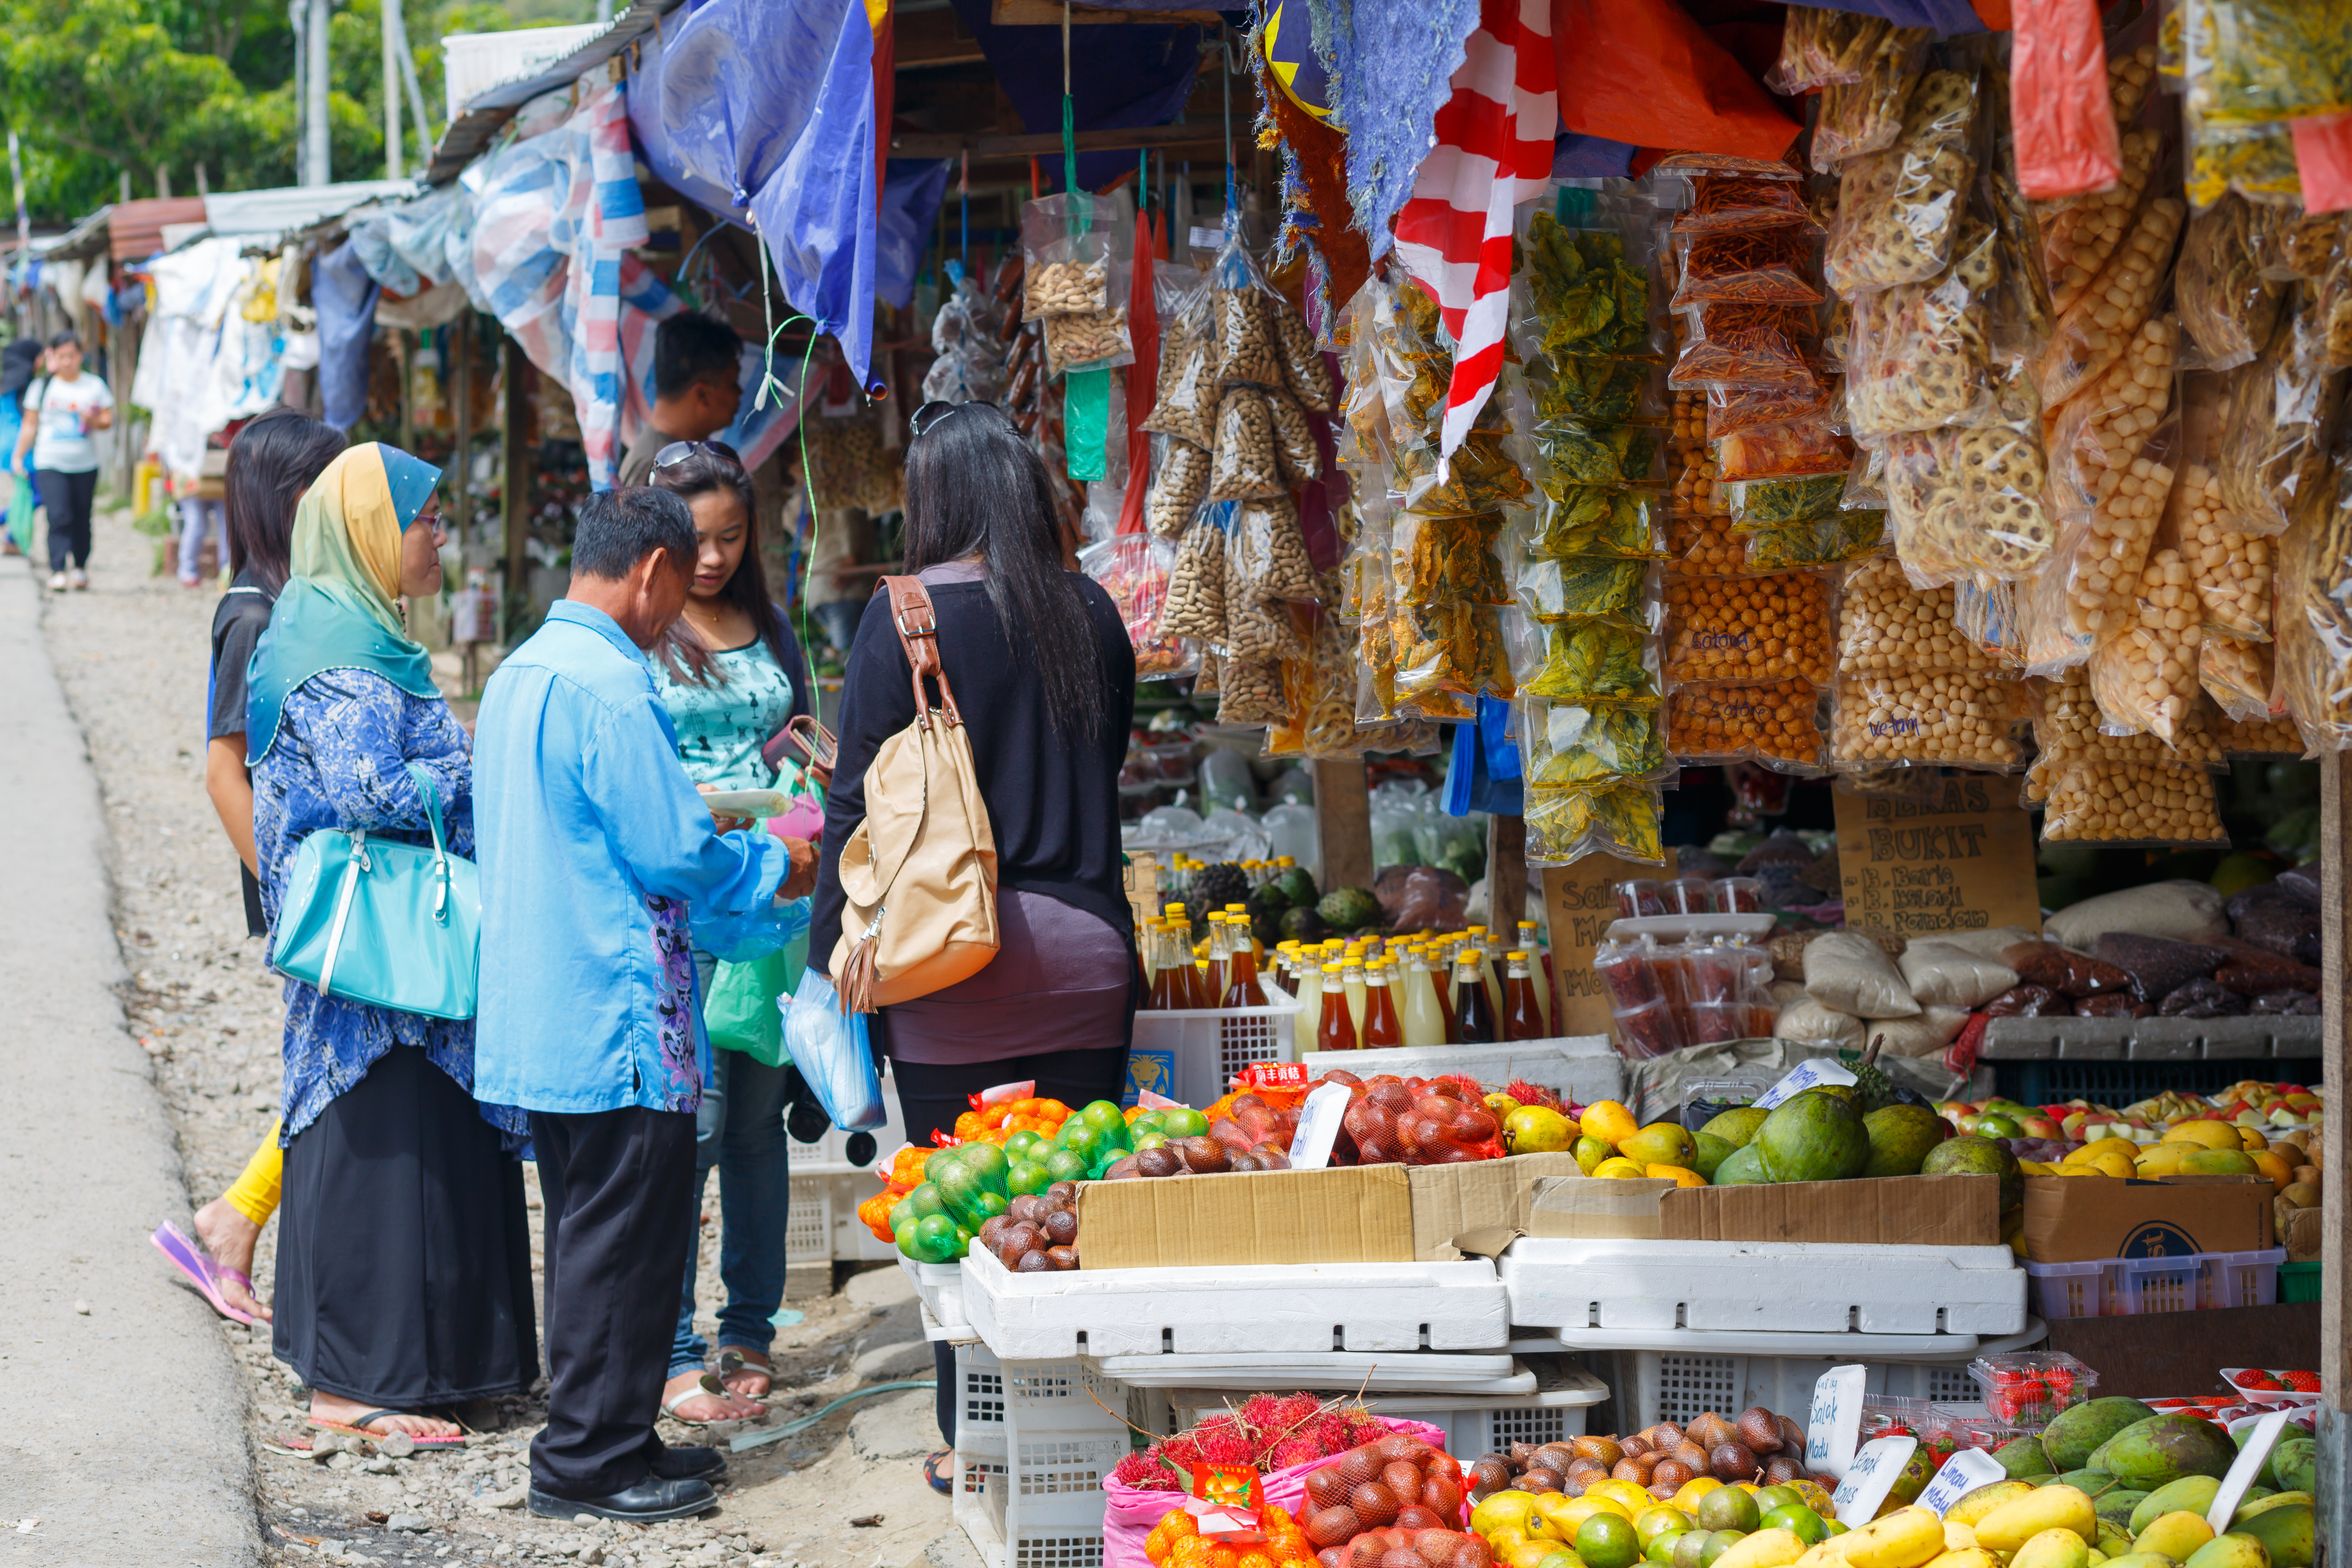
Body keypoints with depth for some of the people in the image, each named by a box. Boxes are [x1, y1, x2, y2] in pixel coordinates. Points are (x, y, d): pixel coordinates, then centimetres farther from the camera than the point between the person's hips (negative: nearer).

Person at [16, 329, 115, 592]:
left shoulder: (94, 385, 8)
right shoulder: (43, 388, 7)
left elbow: (108, 420, 8)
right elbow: (30, 425, 11)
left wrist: (94, 421, -14)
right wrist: (18, 456, 7)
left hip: (85, 464, 1)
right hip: (50, 464, -1)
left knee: (81, 519, 5)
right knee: (59, 517, -15)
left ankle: (80, 566, 22)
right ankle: (58, 571, -20)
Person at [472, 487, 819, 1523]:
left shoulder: (519, 674, 13)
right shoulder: (608, 685, -18)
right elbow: (671, 854, -19)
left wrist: (703, 827, 23)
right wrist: (774, 868, -2)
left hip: (537, 1015, 10)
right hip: (613, 1020, -10)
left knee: (592, 1232, 16)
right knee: (626, 1235, -2)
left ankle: (605, 1440, 23)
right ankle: (589, 1461, 4)